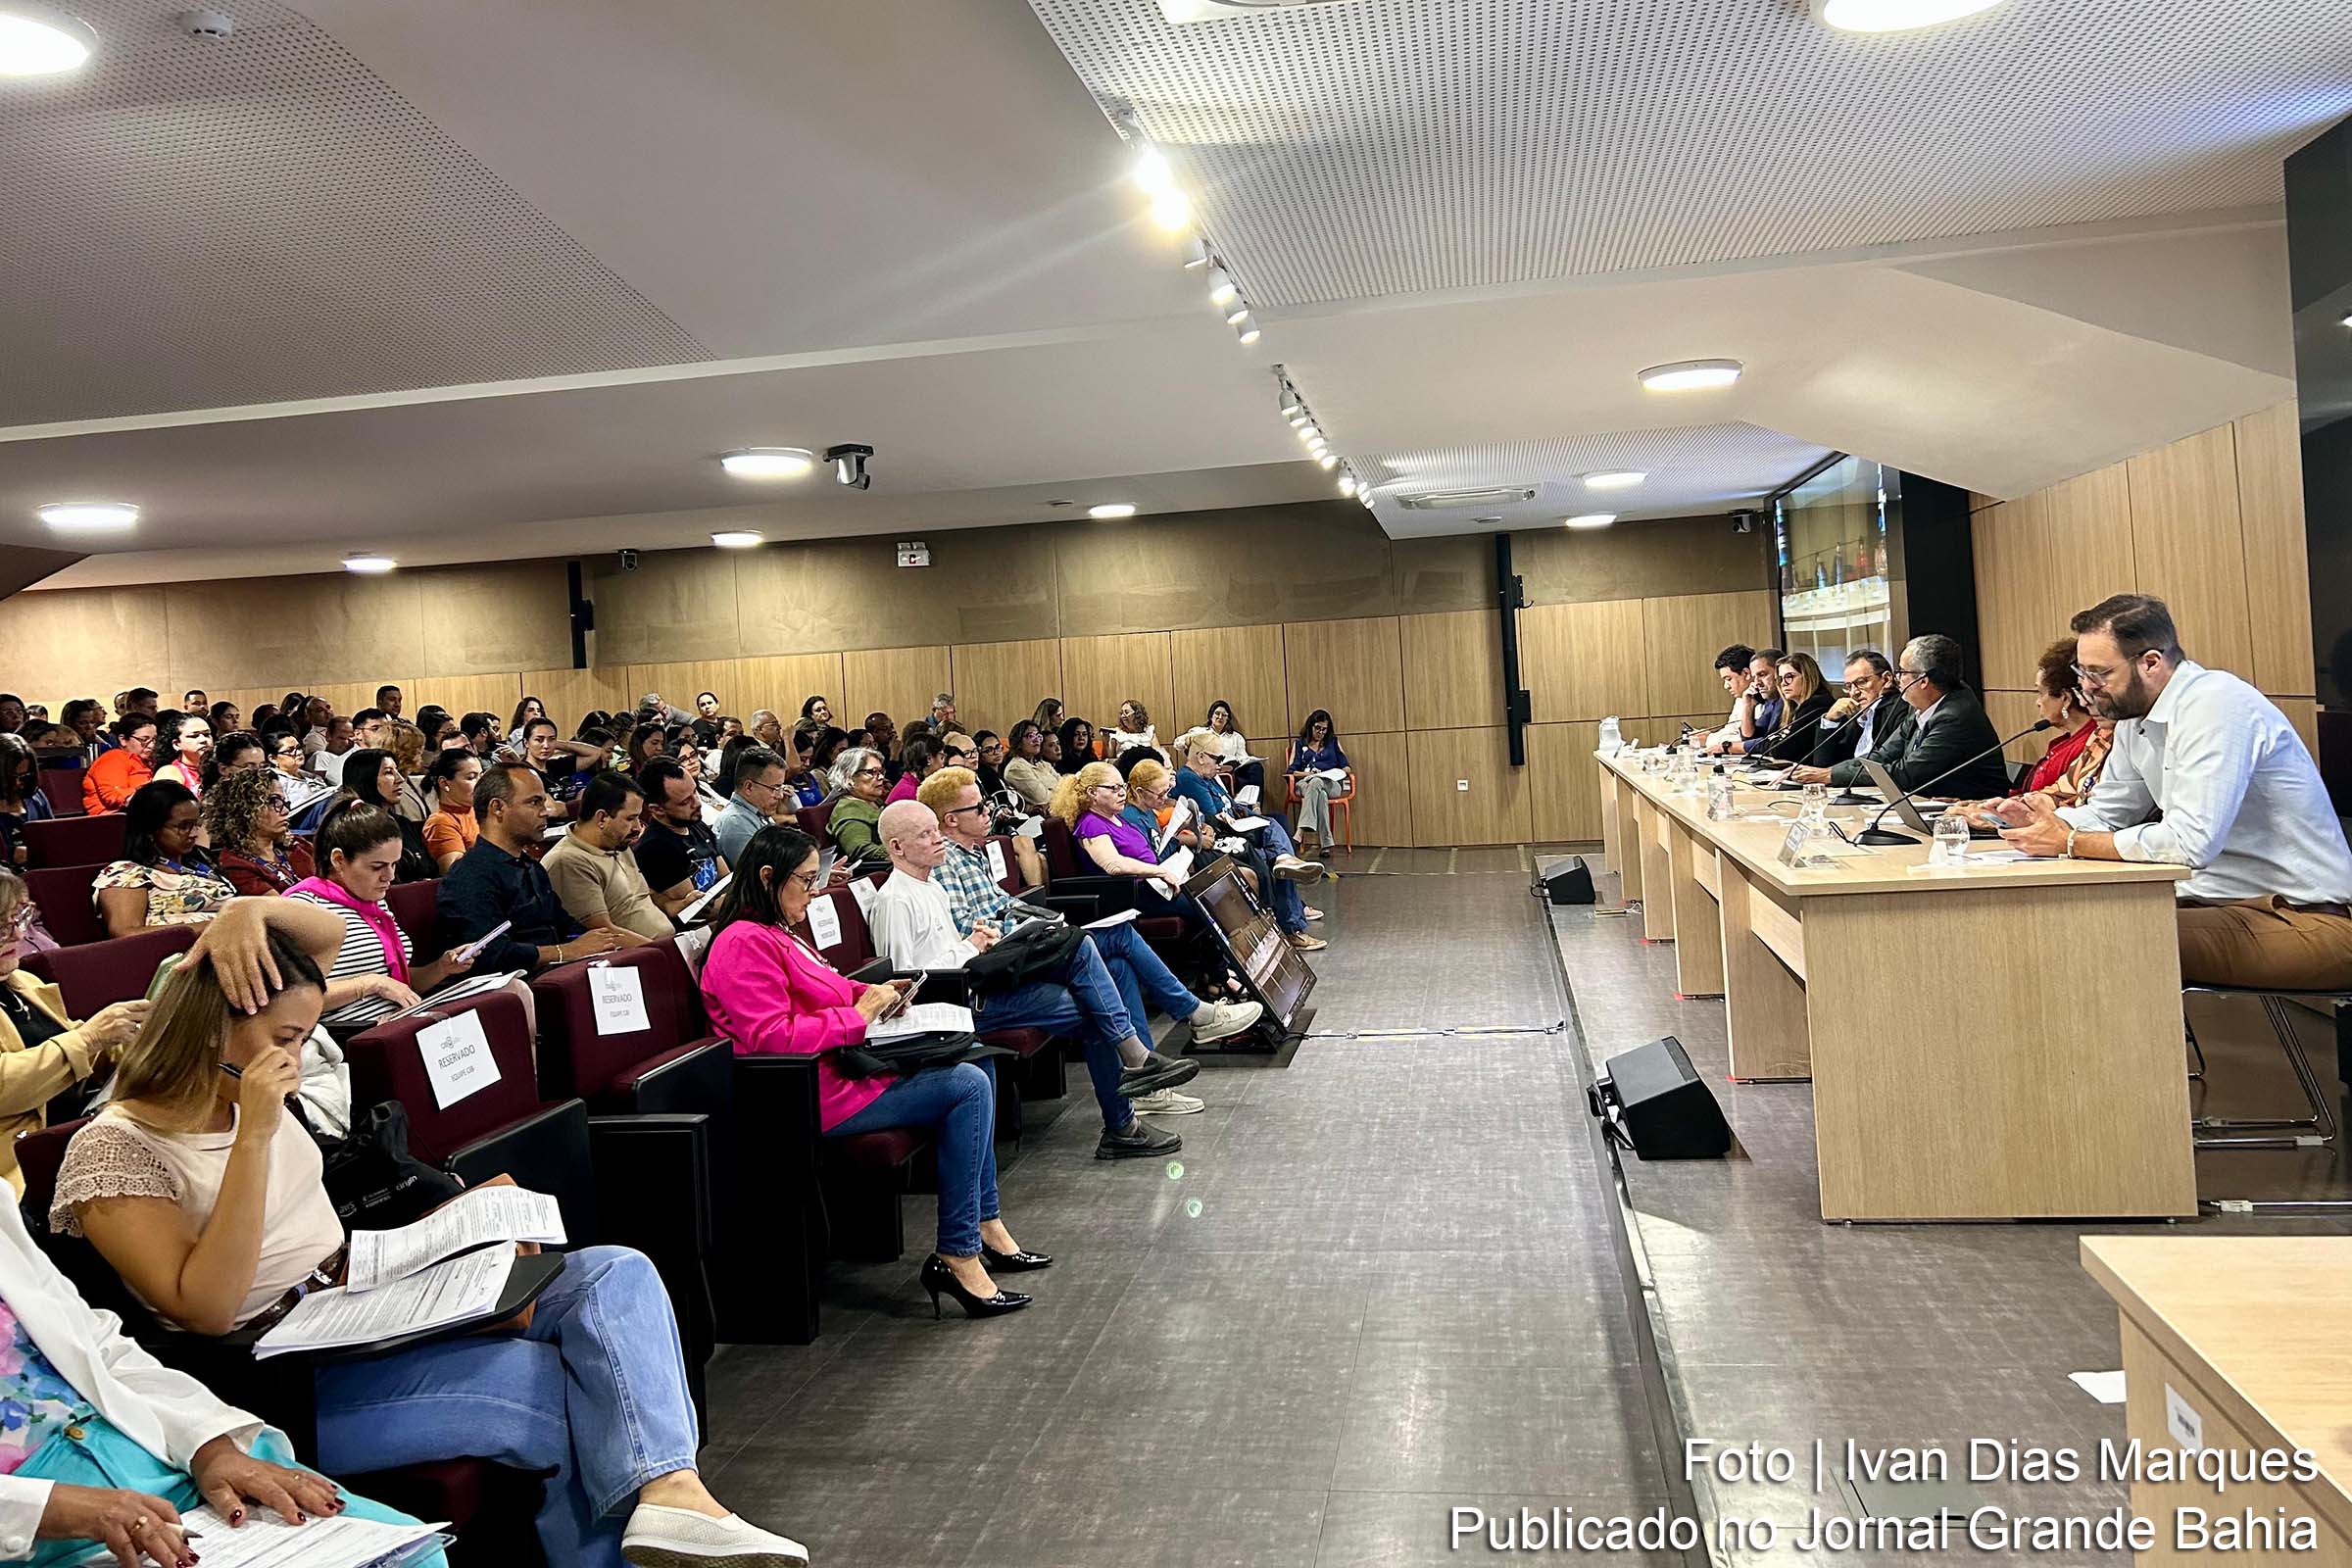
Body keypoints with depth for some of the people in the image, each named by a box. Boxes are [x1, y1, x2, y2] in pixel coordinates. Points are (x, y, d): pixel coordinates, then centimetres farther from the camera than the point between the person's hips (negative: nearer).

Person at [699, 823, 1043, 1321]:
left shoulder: (776, 933, 18)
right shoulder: (744, 944, -16)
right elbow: (771, 1037, -24)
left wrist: (873, 995, 8)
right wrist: (858, 1014, -18)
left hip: (840, 1065, 12)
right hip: (816, 1095, -12)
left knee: (978, 1060, 9)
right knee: (967, 1087, -19)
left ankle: (984, 1223, 7)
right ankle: (957, 1256, -16)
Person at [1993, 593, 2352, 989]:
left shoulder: (2217, 706, -20)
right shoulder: (2136, 717, 9)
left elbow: (2190, 843, -28)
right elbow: (2105, 812, 19)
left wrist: (2070, 842, -18)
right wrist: (2044, 818, -3)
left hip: (2308, 920, -9)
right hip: (2226, 898, 9)